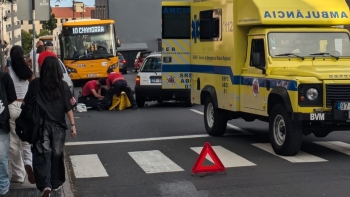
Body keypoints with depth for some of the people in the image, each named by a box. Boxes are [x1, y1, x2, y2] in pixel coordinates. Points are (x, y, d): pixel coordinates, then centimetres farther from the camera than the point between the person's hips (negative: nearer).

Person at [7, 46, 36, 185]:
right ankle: (28, 163, -17)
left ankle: (18, 175, 12)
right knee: (27, 140, 10)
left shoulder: (7, 71, -3)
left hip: (11, 107, -1)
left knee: (14, 143, 7)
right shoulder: (28, 71, 1)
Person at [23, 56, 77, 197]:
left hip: (41, 125, -1)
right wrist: (72, 125, 4)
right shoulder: (63, 85, -3)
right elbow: (68, 107, -3)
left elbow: (26, 104, 2)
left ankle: (45, 185, -13)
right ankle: (56, 183, 25)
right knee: (57, 154, 15)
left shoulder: (35, 84, -4)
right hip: (58, 125, 1)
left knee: (42, 155, 2)